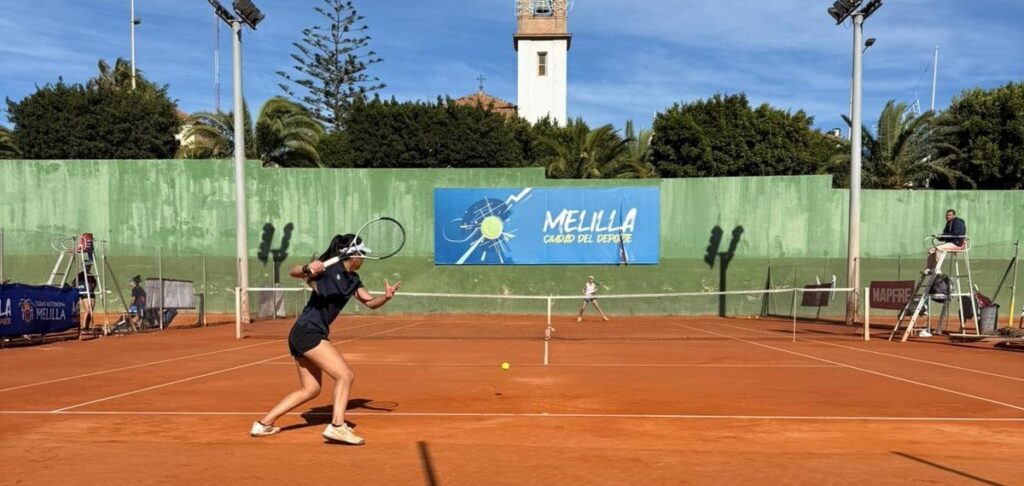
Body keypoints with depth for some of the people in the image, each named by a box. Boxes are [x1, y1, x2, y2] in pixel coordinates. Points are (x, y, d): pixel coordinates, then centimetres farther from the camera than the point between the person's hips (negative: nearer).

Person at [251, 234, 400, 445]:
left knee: (310, 389, 17)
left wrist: (386, 296, -7)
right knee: (345, 375, -13)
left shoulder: (352, 280, 11)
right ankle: (337, 426, -16)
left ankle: (263, 424, 23)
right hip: (307, 332, -10)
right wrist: (307, 268, -44)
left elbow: (371, 302, 13)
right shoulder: (328, 269, -13)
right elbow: (293, 272, -22)